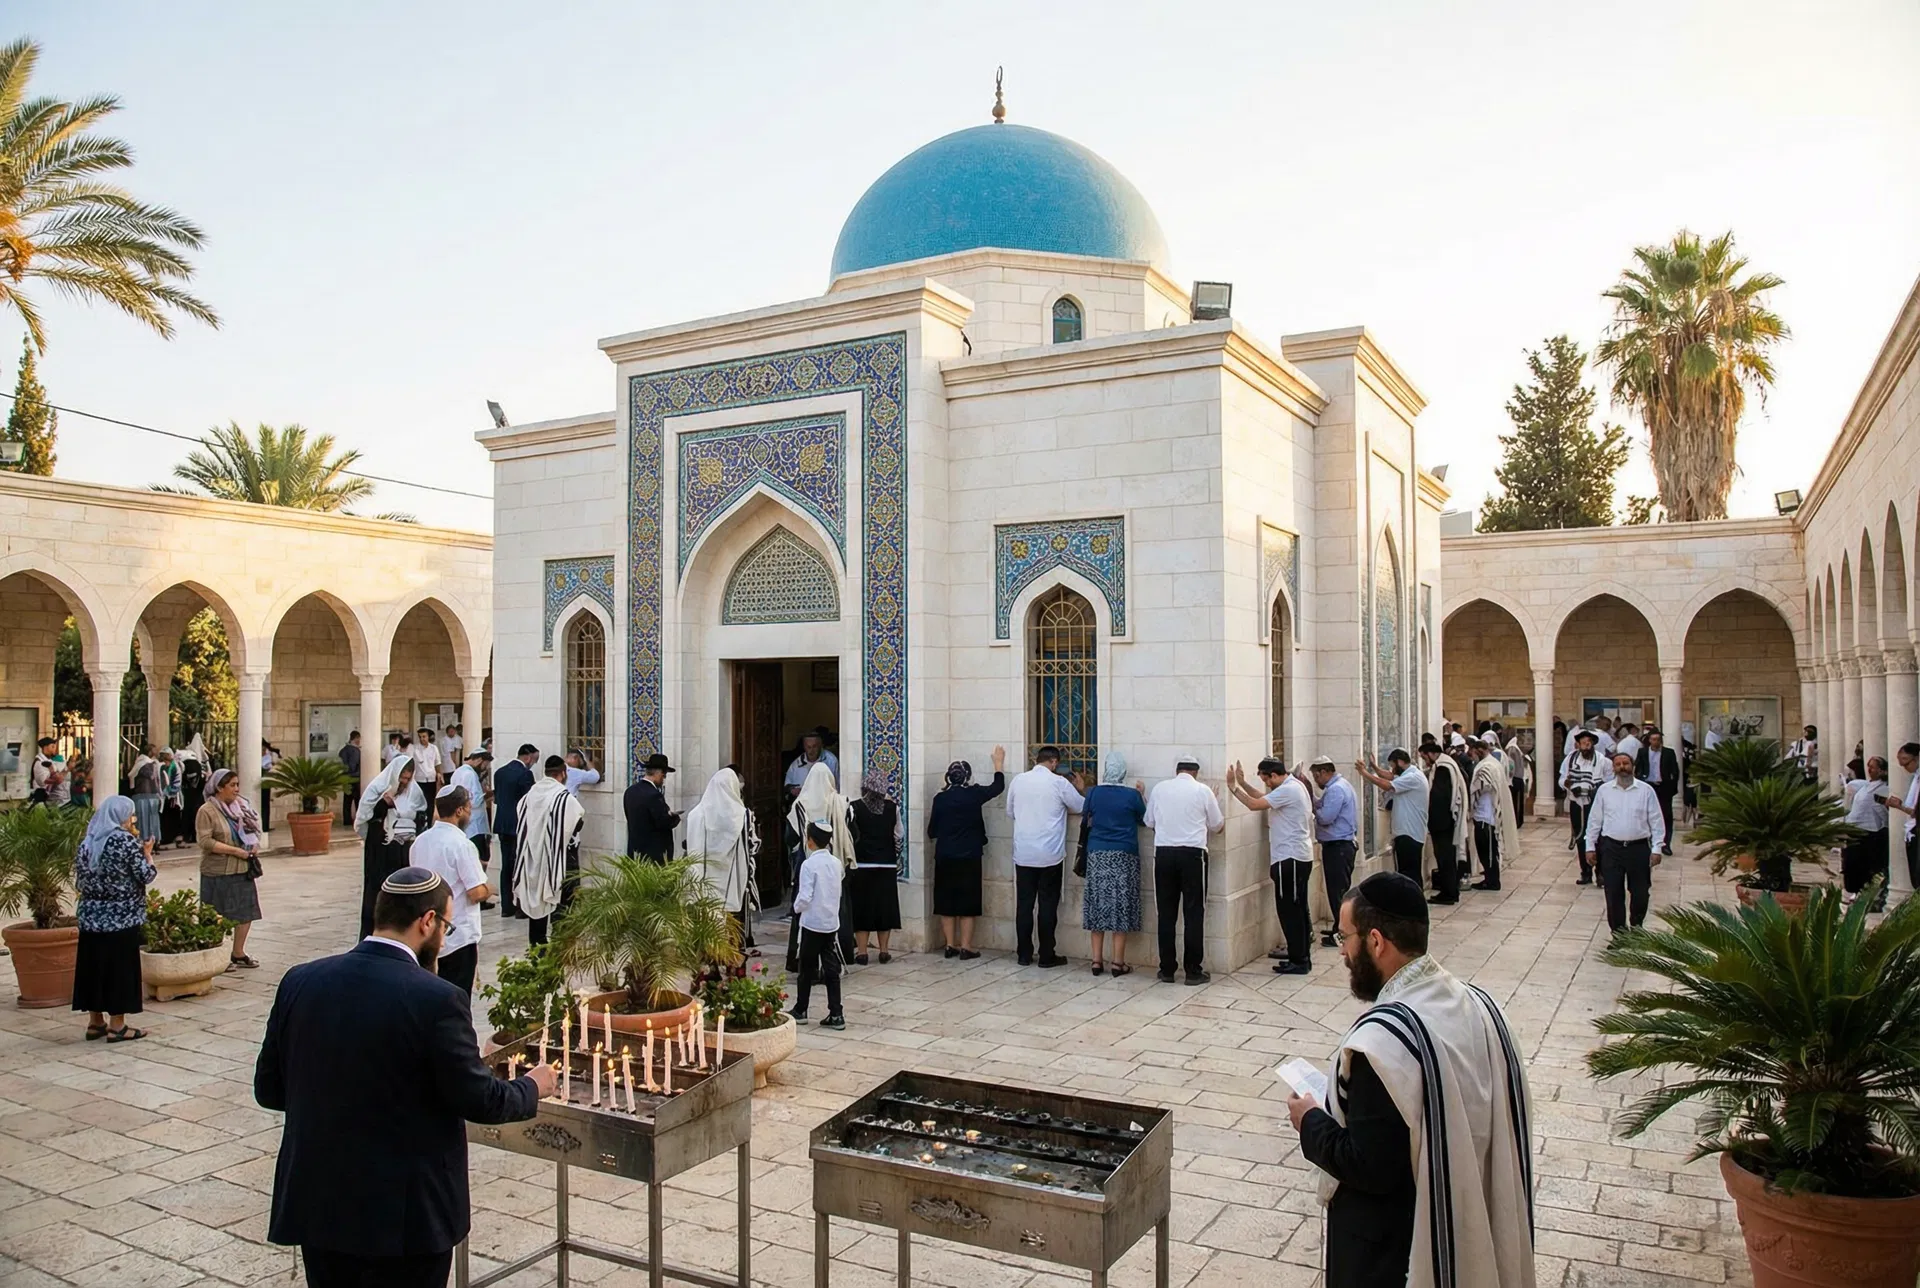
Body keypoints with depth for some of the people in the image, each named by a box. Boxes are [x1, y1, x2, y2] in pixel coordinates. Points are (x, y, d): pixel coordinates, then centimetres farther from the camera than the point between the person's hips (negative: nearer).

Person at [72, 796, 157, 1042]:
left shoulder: (87, 841, 7)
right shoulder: (126, 841, -12)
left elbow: (80, 881, 11)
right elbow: (146, 876, -11)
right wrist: (147, 852, 2)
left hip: (90, 917, 6)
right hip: (122, 918, -6)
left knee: (94, 966, 13)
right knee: (120, 968, 1)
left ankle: (95, 1022, 21)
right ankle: (116, 1026, 5)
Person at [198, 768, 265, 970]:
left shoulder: (241, 807, 9)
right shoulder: (207, 811, -10)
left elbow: (254, 830, 18)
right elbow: (206, 842, -18)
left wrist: (255, 845, -3)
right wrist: (236, 850, -20)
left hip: (243, 869, 6)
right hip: (218, 872, -6)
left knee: (246, 912, 11)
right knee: (219, 917, 3)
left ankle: (238, 954, 23)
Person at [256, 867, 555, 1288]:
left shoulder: (299, 981, -5)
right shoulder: (435, 1000, -20)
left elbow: (268, 1089, 5)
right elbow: (478, 1101, -14)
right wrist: (532, 1087, 6)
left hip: (316, 1204, 5)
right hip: (405, 1214, -5)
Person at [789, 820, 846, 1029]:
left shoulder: (809, 865, -15)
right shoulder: (836, 863, 3)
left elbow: (804, 897, -17)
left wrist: (797, 907, 1)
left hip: (812, 924, -5)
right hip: (832, 923, 5)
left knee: (807, 969, 9)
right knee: (831, 969, 6)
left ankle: (800, 1010, 21)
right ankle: (836, 1014, 5)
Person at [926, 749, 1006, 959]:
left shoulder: (940, 798, -2)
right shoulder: (973, 794, -8)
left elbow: (932, 831, 3)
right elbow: (998, 787, 8)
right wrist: (999, 762, 21)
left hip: (944, 857, 2)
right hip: (968, 857, -2)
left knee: (946, 900, 10)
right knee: (967, 901, 5)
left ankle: (950, 945, 13)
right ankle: (965, 947, 6)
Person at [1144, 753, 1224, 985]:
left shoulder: (1159, 788, 5)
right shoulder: (1202, 790, 0)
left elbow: (1149, 821, 14)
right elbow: (1216, 825, 9)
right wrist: (1206, 812, 29)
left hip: (1164, 853, 2)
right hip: (1192, 854, -2)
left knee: (1166, 913, 7)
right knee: (1194, 912, 3)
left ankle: (1166, 970, 12)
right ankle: (1193, 971, 4)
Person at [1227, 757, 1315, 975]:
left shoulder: (1288, 790, -19)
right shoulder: (1293, 786, 13)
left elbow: (1254, 804, -21)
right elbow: (1263, 798, 18)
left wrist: (1233, 786, -13)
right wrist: (1243, 783, 11)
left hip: (1291, 858, -10)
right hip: (1298, 857, 10)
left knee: (1289, 910, -4)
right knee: (1297, 909, 14)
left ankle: (1298, 961, 0)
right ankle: (1302, 958, 20)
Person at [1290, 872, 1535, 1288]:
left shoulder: (1383, 1039, -30)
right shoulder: (1478, 1004, -5)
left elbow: (1368, 1168, -26)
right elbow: (1500, 1120, 7)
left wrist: (1311, 1122, -9)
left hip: (1391, 1250, -7)